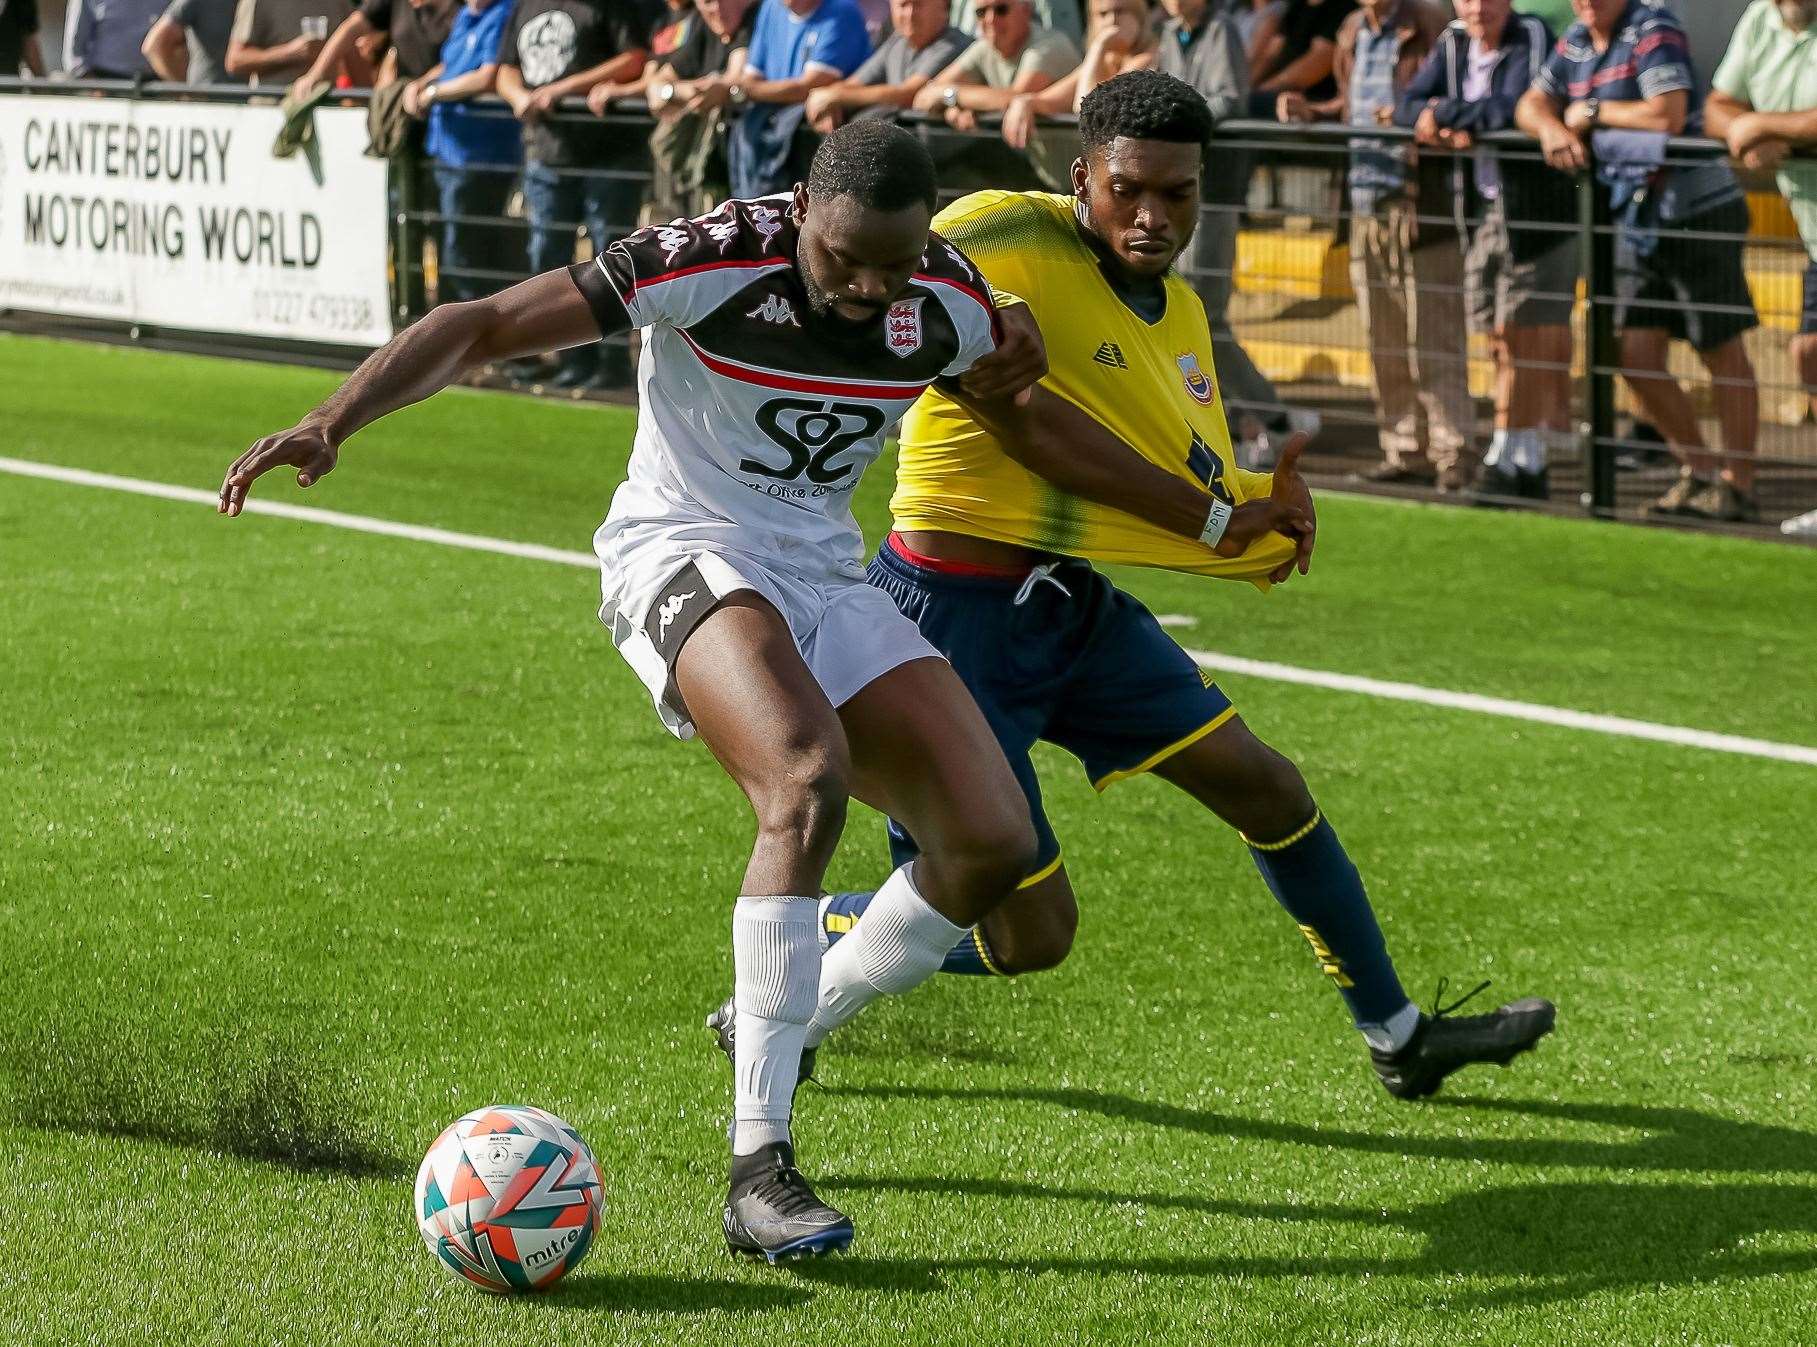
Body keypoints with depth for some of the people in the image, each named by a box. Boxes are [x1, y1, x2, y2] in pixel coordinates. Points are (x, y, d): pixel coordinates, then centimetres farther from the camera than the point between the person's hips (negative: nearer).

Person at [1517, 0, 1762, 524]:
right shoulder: (1575, 43, 10)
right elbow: (1530, 104, 11)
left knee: (1722, 353, 1)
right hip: (1637, 219, 8)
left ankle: (1738, 484, 10)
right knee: (1638, 357, 6)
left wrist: (1592, 112, -13)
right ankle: (1699, 472, 22)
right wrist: (1552, 127, -12)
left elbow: (1668, 115, -26)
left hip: (1697, 208, -8)